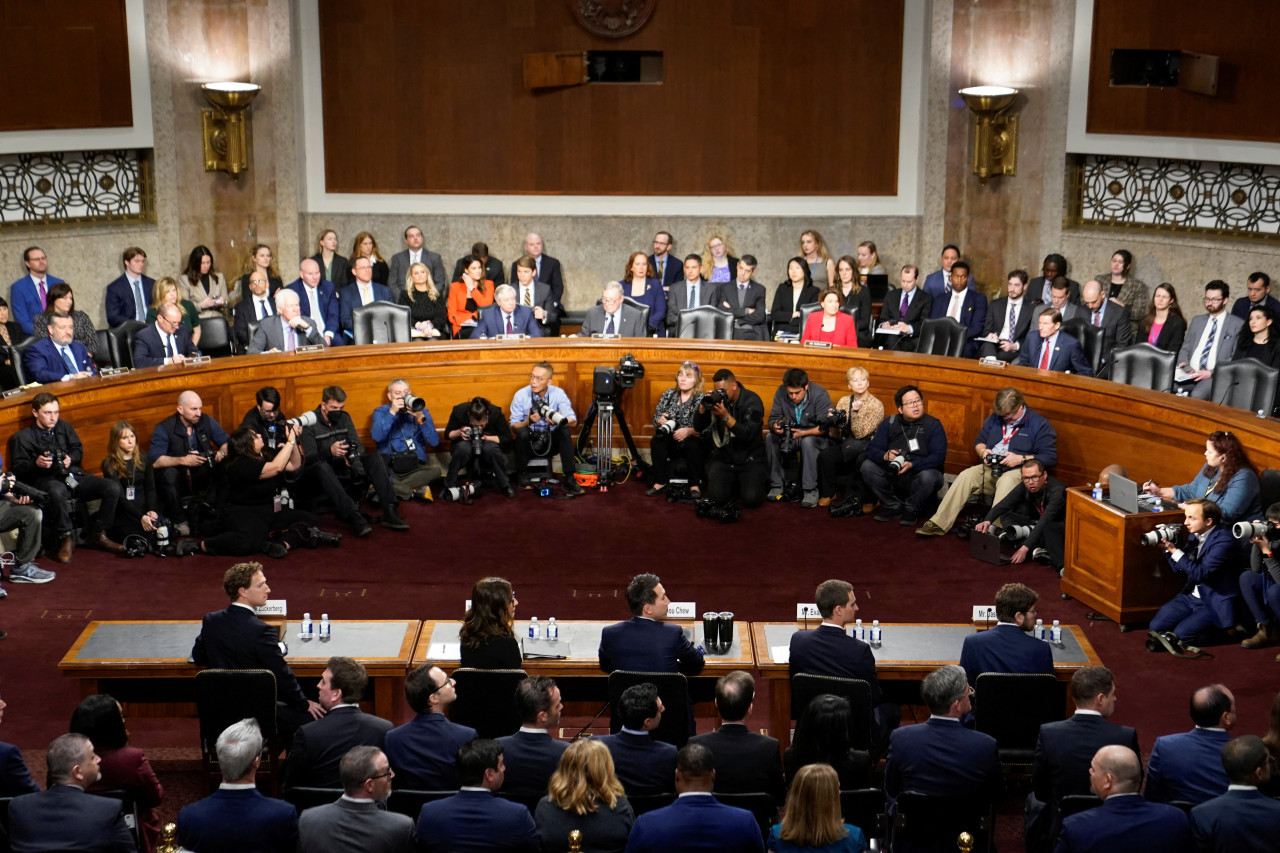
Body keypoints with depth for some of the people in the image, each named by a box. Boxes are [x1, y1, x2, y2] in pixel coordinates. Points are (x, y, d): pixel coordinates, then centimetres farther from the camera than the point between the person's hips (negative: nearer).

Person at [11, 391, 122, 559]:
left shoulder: (64, 427, 22)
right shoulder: (23, 437, 7)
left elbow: (78, 449, 21)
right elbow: (17, 469, 2)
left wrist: (71, 458, -2)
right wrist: (36, 464, -18)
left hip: (73, 475, 5)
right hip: (46, 480, -5)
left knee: (113, 487, -16)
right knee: (57, 492, -44)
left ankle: (97, 533, -1)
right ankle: (66, 538, -25)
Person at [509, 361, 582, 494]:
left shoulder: (558, 393, -9)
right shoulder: (521, 395, -10)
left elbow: (573, 421, -15)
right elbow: (513, 427, -10)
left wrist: (558, 421, -37)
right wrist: (528, 421, -32)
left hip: (550, 443, 1)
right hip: (529, 442, -1)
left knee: (565, 431, -27)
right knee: (522, 432, -32)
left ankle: (569, 479, -25)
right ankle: (520, 475, -13)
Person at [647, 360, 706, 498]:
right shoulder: (668, 395, 11)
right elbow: (655, 419, 10)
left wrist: (689, 431, -31)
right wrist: (660, 420, -15)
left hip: (691, 442, -4)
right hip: (670, 444, 4)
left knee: (694, 445, -35)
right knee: (656, 441, -25)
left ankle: (694, 485, -18)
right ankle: (661, 482, -17)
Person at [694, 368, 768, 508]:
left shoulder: (752, 401, -10)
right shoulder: (716, 399, 1)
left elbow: (748, 435, -21)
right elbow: (698, 427, -2)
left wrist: (726, 416, -30)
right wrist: (703, 406, -19)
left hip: (750, 460, -3)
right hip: (723, 459, 3)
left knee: (751, 499, -22)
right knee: (716, 496, -20)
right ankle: (734, 484, 14)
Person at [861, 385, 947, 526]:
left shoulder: (933, 425, -5)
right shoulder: (889, 423, 5)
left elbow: (938, 456, -16)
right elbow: (872, 449, -2)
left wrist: (912, 464, -29)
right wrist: (885, 456, -26)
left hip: (920, 471, -3)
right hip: (892, 474, 3)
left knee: (928, 477, -37)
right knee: (867, 466, -17)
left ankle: (911, 510, -7)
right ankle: (893, 506, -4)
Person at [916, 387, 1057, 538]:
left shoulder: (1040, 424, -2)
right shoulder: (994, 418, 14)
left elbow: (1050, 457, -7)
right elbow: (979, 441, 26)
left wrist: (1020, 459, -17)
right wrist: (983, 451, 1)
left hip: (1020, 471, -5)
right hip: (990, 468, 5)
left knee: (1006, 482, -39)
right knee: (966, 476, -22)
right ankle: (939, 524, -28)